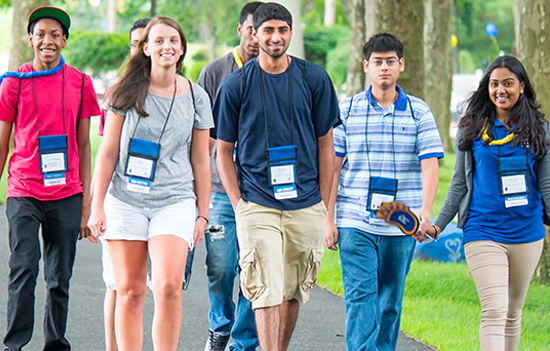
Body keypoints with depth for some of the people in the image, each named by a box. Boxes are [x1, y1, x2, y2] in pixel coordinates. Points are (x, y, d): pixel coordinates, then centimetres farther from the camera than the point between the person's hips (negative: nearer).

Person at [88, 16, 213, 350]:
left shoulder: (196, 97, 5)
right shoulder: (127, 93, 3)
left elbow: (200, 160, 10)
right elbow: (108, 151, 5)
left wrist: (202, 213, 8)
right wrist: (97, 206, 0)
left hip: (176, 201, 0)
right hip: (126, 200, 0)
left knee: (168, 286, -17)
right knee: (129, 291, 1)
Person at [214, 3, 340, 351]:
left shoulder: (314, 79, 5)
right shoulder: (236, 85, 2)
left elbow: (325, 145, 10)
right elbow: (223, 151, 7)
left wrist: (323, 205, 5)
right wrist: (239, 204, -3)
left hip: (305, 207, 2)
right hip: (257, 205, -2)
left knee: (293, 294, 8)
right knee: (269, 292, -12)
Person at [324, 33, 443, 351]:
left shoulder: (419, 112, 5)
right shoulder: (347, 111, 5)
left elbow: (430, 165, -3)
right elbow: (332, 167, 5)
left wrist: (426, 211, -20)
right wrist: (328, 220, 0)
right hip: (355, 221, -1)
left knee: (390, 301, 8)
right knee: (360, 295, -11)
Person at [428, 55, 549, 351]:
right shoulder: (471, 129, 4)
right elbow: (460, 183, 10)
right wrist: (438, 225, 5)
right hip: (482, 232, -2)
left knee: (513, 312, 12)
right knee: (494, 311, -15)